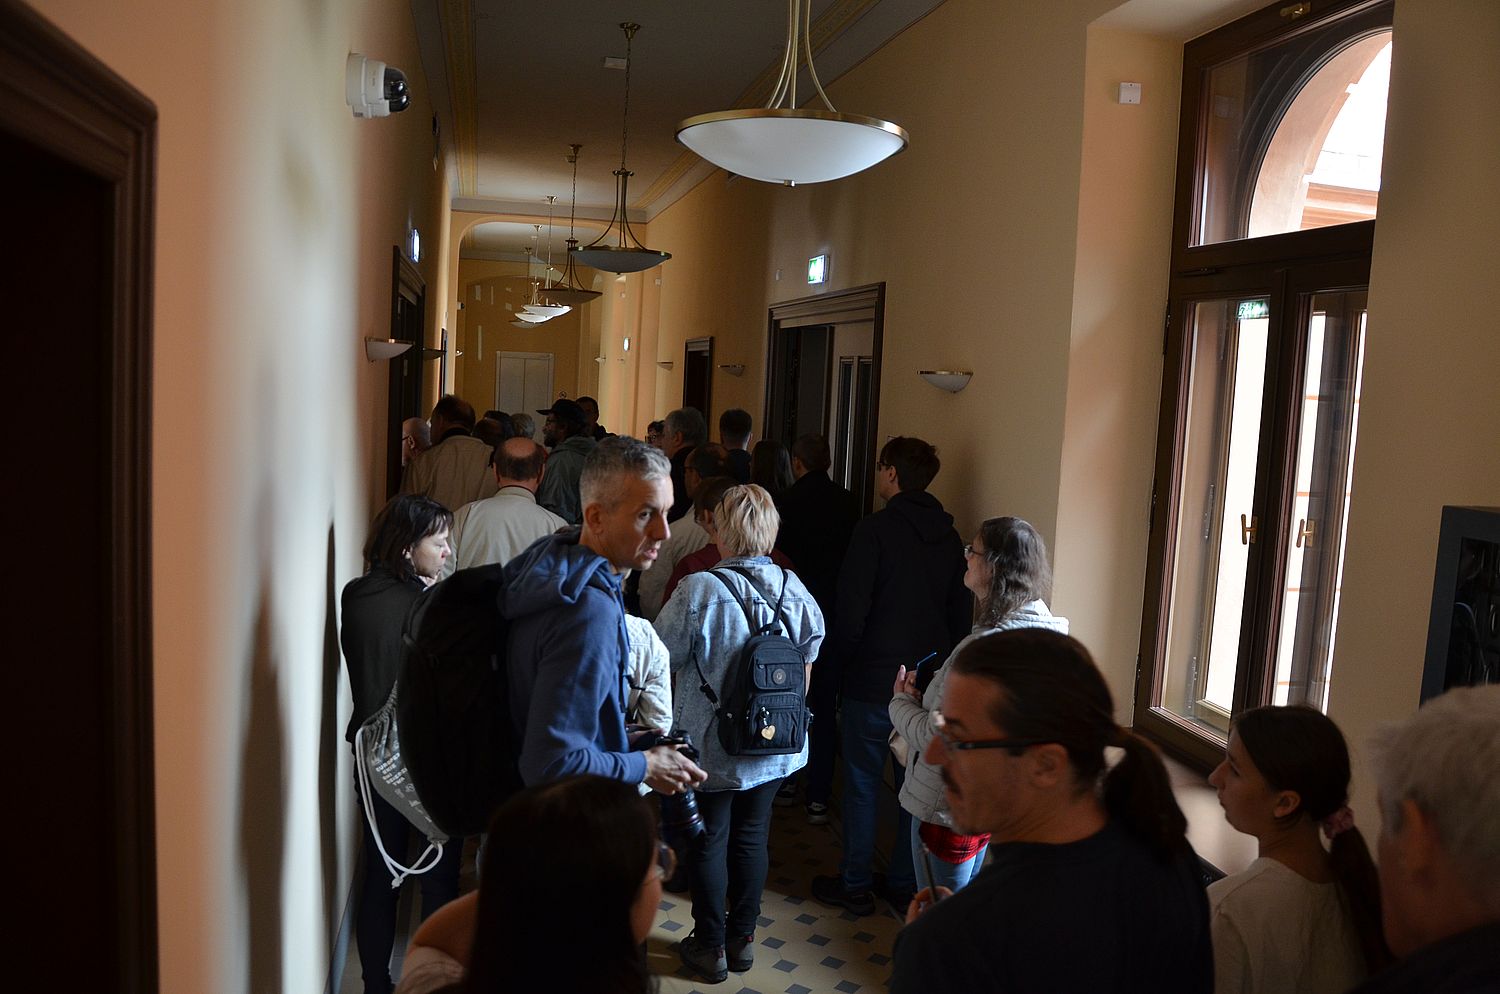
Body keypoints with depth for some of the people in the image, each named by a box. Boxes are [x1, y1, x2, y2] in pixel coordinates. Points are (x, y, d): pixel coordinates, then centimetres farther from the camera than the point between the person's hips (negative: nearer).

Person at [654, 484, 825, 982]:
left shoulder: (698, 590, -22)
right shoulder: (794, 589, -6)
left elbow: (665, 661, -13)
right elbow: (809, 657, 6)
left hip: (712, 747, -4)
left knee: (709, 842, 13)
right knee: (752, 837, 18)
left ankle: (711, 946, 27)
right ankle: (743, 939, 33)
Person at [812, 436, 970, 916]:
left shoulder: (875, 530, -13)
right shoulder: (949, 536, 5)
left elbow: (850, 610, -15)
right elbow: (962, 613, 8)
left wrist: (844, 659, 1)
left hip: (872, 682, -5)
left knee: (862, 786, 7)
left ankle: (855, 885, 17)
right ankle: (905, 882, 25)